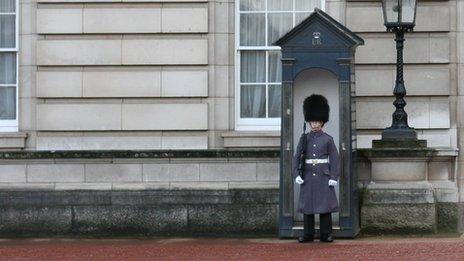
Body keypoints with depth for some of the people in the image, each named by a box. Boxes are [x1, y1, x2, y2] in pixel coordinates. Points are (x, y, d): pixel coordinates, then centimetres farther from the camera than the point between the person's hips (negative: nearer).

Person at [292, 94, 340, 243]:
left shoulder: (328, 139, 2)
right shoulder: (304, 138, 7)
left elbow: (335, 159, 0)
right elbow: (297, 157, 6)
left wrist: (334, 177, -8)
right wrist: (296, 174, -5)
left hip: (323, 176, -2)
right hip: (308, 176, 2)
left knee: (325, 205, -1)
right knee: (307, 206, 3)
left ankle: (326, 234, 5)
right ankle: (308, 234, 10)